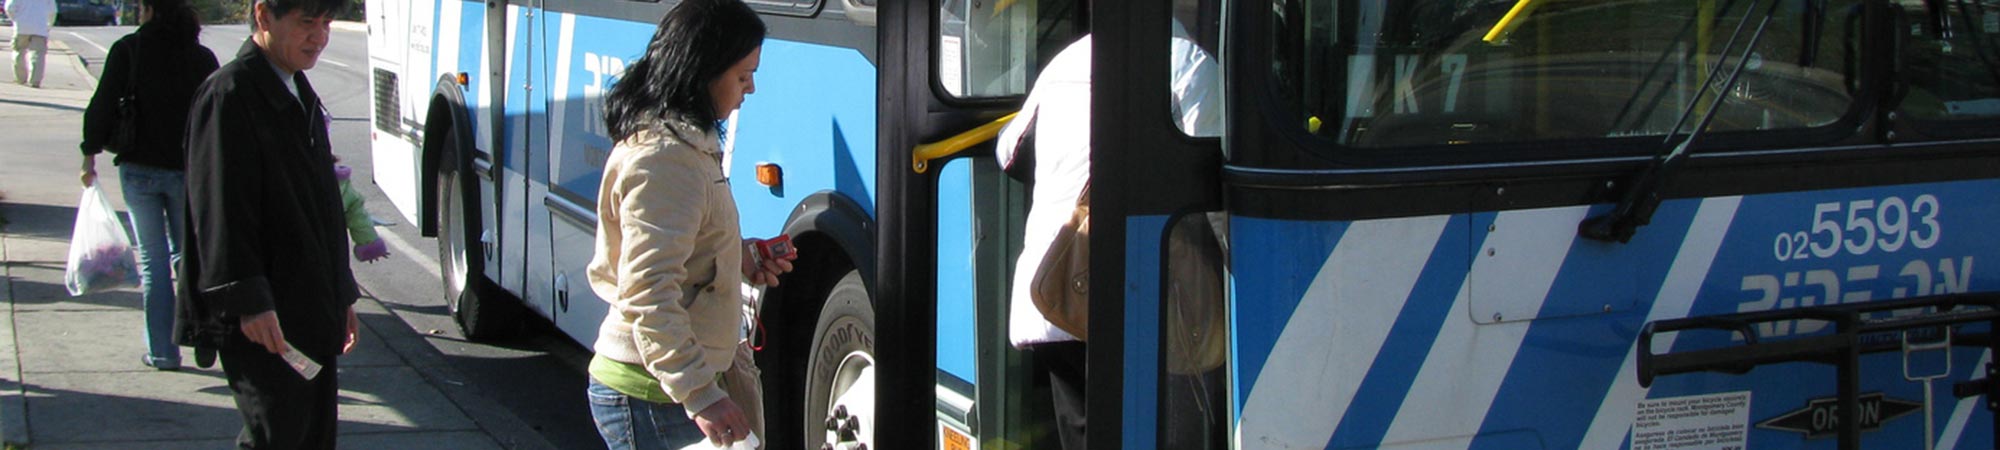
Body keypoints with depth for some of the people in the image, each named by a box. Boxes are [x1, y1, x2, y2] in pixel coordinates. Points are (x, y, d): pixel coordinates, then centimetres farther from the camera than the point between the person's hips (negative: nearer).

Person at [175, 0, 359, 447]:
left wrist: (341, 295, 23)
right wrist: (248, 301, -24)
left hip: (313, 316, 9)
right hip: (262, 323, -9)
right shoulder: (229, 94, -12)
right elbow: (222, 210, -18)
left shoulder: (301, 96, 17)